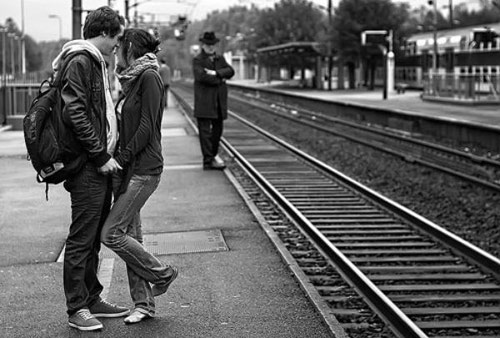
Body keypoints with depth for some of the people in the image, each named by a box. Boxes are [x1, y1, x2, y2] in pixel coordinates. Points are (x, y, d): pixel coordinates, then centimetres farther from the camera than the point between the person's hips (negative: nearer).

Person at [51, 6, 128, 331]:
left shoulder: (97, 62, 19)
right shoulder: (79, 61, -12)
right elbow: (75, 114, -20)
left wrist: (108, 153, 15)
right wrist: (101, 156, -18)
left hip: (101, 164, 10)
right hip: (87, 167, -10)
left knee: (95, 237, 14)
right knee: (81, 239, -4)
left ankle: (92, 299, 23)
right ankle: (77, 308, 2)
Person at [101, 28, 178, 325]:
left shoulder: (149, 77, -11)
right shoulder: (130, 80, 16)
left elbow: (147, 126, -17)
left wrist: (121, 158, -16)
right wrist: (116, 161, 6)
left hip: (143, 169, -9)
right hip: (126, 169, 9)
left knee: (111, 233, -10)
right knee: (130, 235, 8)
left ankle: (162, 274, 8)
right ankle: (144, 303, 15)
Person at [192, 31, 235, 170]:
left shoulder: (220, 59, 16)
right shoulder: (197, 60, -2)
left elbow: (230, 71, 0)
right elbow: (201, 76, -18)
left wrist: (216, 73, -16)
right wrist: (220, 80, -8)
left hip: (219, 101, 6)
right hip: (204, 101, -6)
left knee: (218, 129, 12)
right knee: (205, 131, -6)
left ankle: (213, 155, 27)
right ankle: (208, 160, -7)